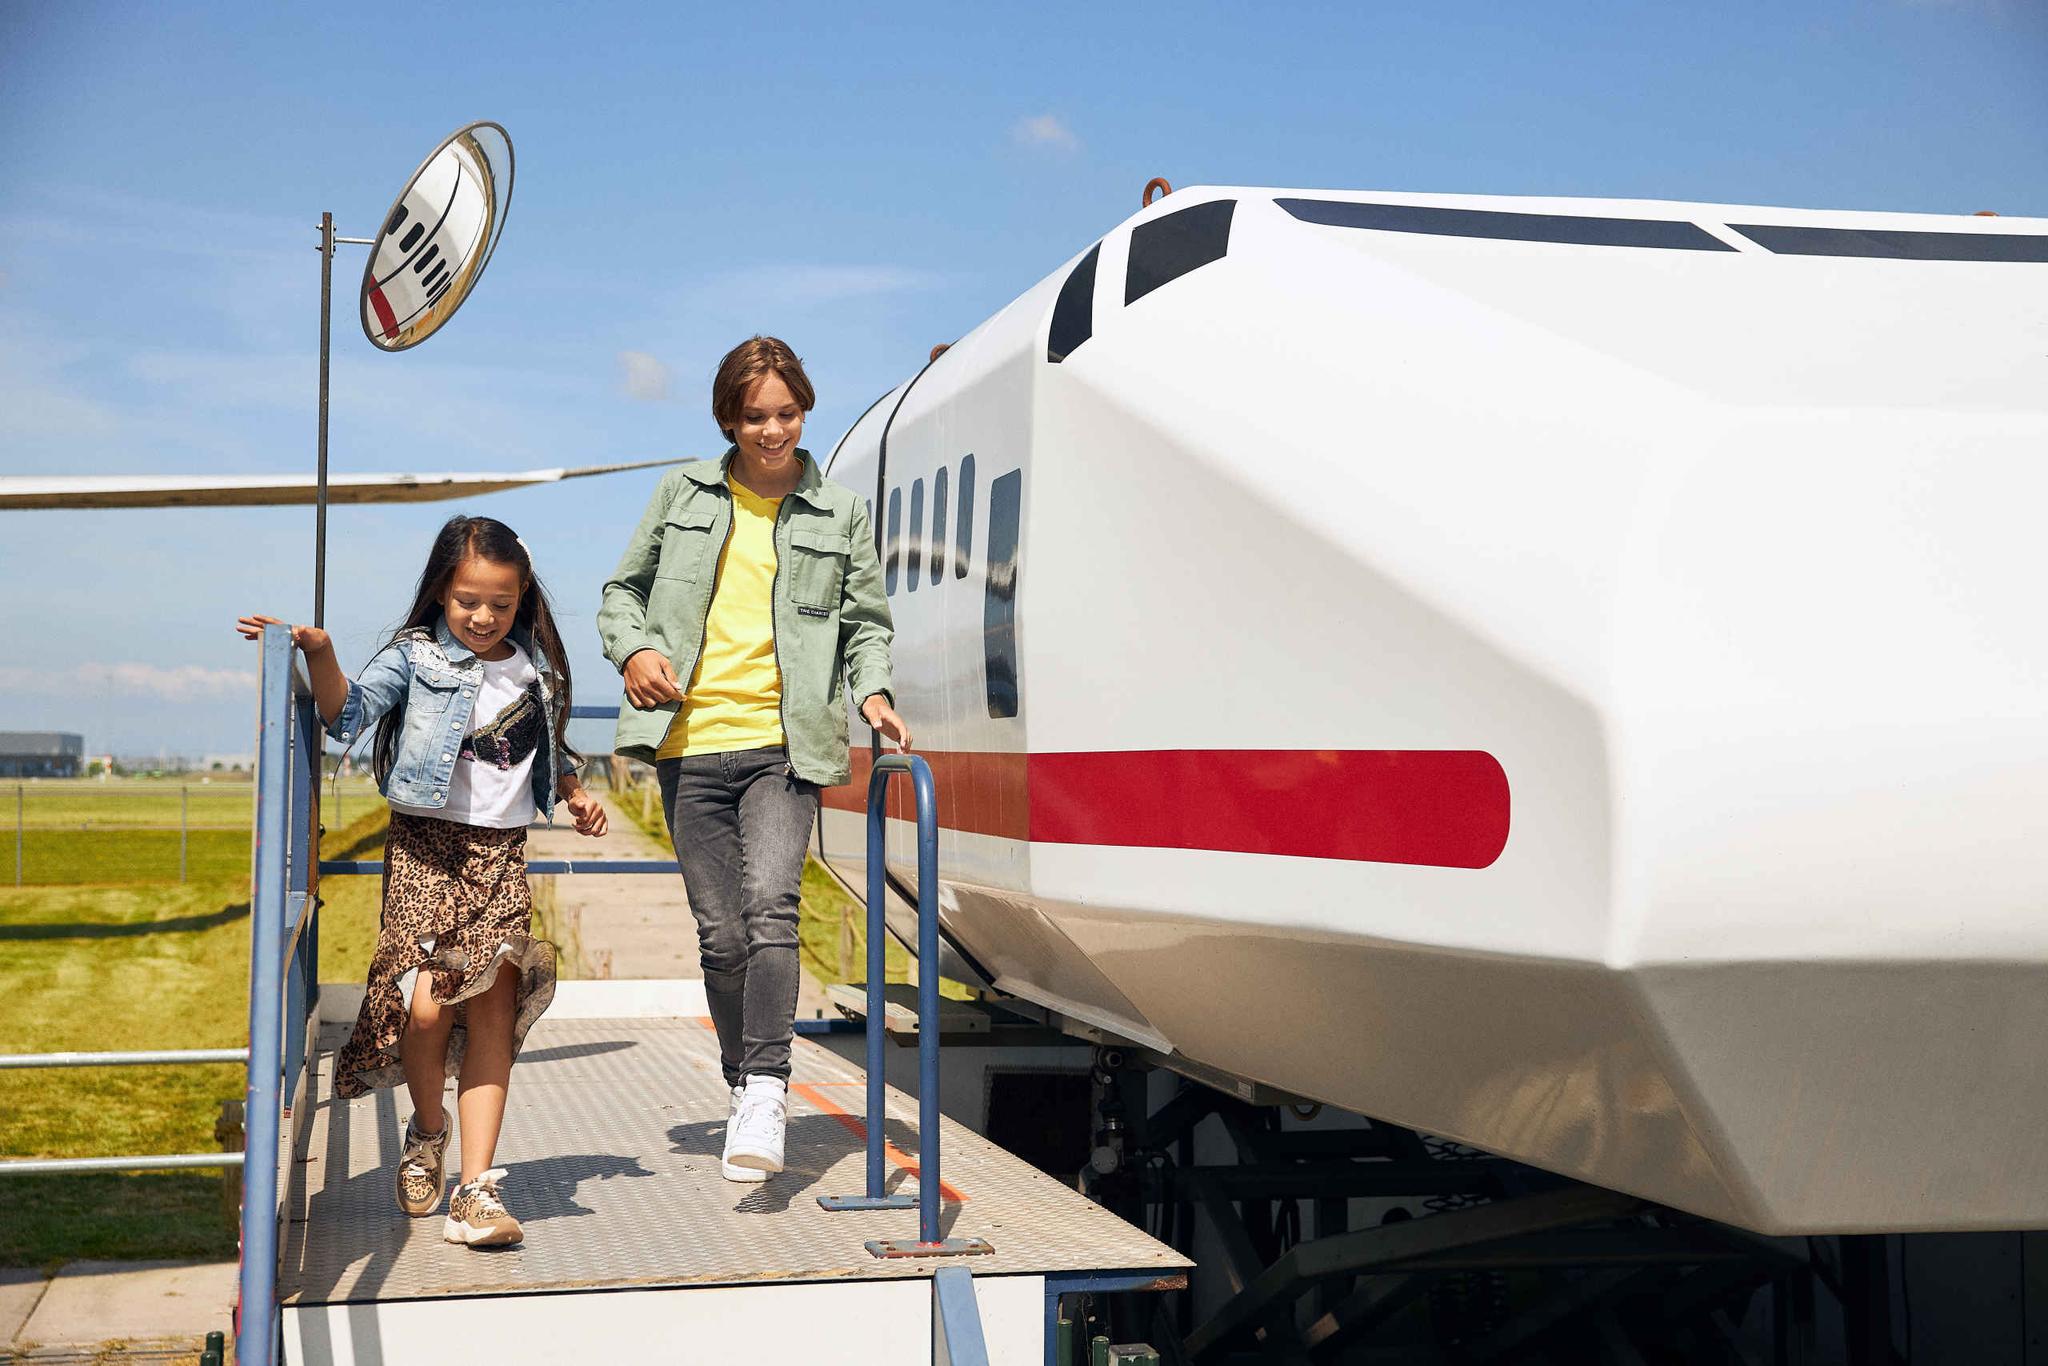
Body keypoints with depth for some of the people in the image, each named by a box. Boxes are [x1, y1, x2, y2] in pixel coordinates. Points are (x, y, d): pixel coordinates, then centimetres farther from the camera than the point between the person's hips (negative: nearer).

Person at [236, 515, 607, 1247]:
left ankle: (476, 1187, -4)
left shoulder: (535, 671, 13)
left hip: (502, 855, 3)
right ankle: (426, 1128, 18)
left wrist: (576, 795, 15)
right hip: (426, 848, -3)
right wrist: (318, 652, -30)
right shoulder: (415, 657, 0)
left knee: (494, 1008, -5)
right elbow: (348, 713, -15)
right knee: (429, 1004, -14)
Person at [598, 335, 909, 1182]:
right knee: (721, 933, 4)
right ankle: (742, 1089, 20)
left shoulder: (839, 515, 11)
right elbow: (623, 589, 19)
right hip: (691, 743, 2)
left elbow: (864, 621, 16)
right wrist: (632, 647, -2)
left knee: (770, 905, -21)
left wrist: (871, 691, -3)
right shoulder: (684, 495, 12)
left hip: (783, 744, -2)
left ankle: (766, 1093, -22)